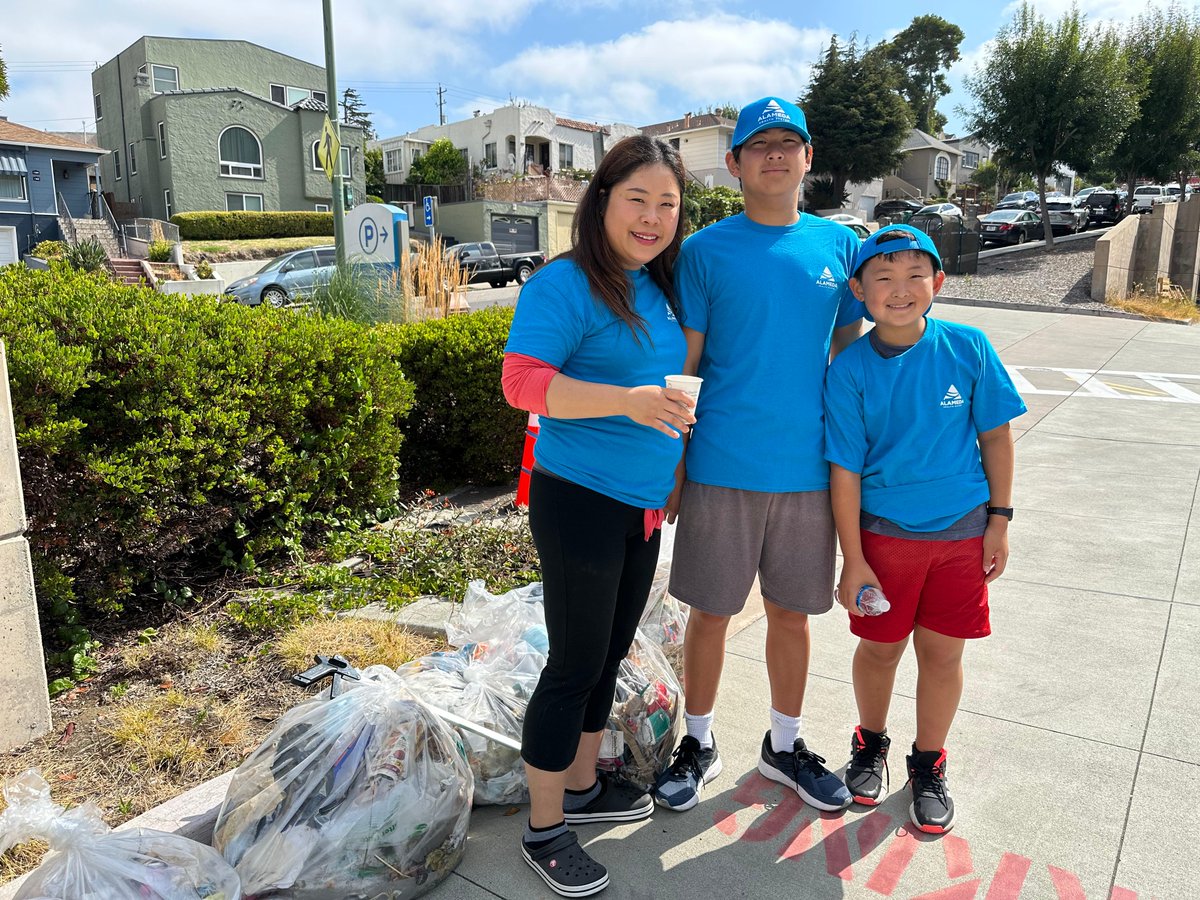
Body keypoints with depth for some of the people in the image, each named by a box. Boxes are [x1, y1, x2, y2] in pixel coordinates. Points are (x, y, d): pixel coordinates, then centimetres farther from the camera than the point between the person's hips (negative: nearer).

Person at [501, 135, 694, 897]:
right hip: (580, 501, -8)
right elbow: (521, 380, -23)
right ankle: (544, 830, 20)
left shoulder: (660, 287, 10)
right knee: (575, 663, 1)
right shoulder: (564, 285, -14)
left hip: (644, 505, 8)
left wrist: (674, 465, 21)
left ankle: (582, 786, 38)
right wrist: (625, 400, -32)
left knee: (610, 654, 18)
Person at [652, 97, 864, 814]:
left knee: (793, 613, 15)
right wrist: (672, 464, -4)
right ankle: (699, 745, 31)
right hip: (722, 466, -2)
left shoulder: (839, 246, 5)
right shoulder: (706, 251, -3)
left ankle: (785, 745, 36)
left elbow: (850, 352, 12)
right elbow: (680, 366, -2)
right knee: (712, 612, 9)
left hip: (809, 469, 3)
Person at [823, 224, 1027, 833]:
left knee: (943, 652, 11)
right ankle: (870, 743, 41)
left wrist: (999, 521, 3)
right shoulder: (851, 368, -12)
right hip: (883, 532, -1)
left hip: (961, 531, 1)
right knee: (879, 646, 13)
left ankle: (929, 765, 34)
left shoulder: (967, 348, -8)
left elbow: (996, 436, 2)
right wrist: (853, 561, -9)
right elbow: (845, 470, -10)